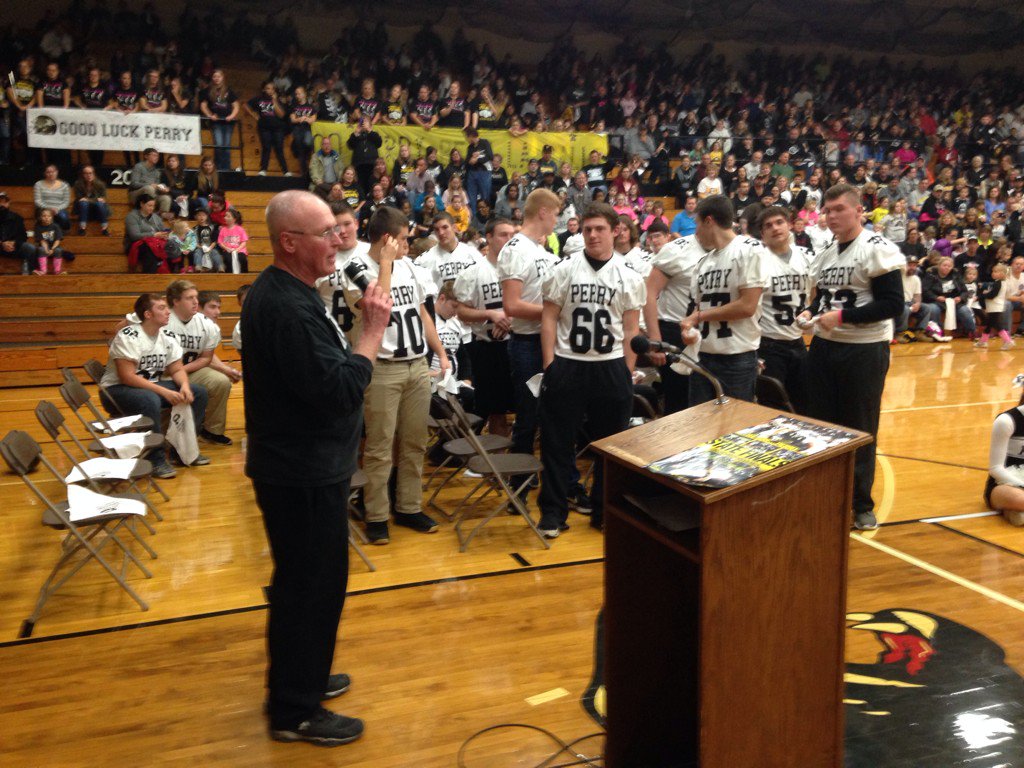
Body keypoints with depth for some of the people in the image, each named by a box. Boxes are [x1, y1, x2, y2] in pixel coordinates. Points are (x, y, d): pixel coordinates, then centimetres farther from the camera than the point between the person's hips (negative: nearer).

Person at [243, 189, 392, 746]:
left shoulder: (277, 292, 9)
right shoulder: (287, 307, -25)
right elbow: (340, 389, -28)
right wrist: (373, 331, -19)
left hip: (299, 465, 11)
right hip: (304, 474, -11)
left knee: (306, 580, 23)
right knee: (311, 585, 3)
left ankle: (300, 678, 41)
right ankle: (295, 711, 19)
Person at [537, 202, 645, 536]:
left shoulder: (629, 276, 4)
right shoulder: (564, 269, 1)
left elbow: (631, 329, 5)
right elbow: (548, 318, 1)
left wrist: (627, 373, 0)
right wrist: (550, 365, -5)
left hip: (610, 368, 1)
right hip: (566, 366, -1)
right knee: (557, 443, 4)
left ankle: (605, 511, 25)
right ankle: (552, 513, 15)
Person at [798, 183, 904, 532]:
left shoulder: (879, 249, -13)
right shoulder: (826, 251, 12)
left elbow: (893, 305, -18)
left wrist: (843, 316, -23)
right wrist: (811, 312, 0)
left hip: (864, 350, -7)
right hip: (823, 346, 7)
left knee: (860, 429, 4)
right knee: (821, 423, 12)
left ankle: (861, 504, 19)